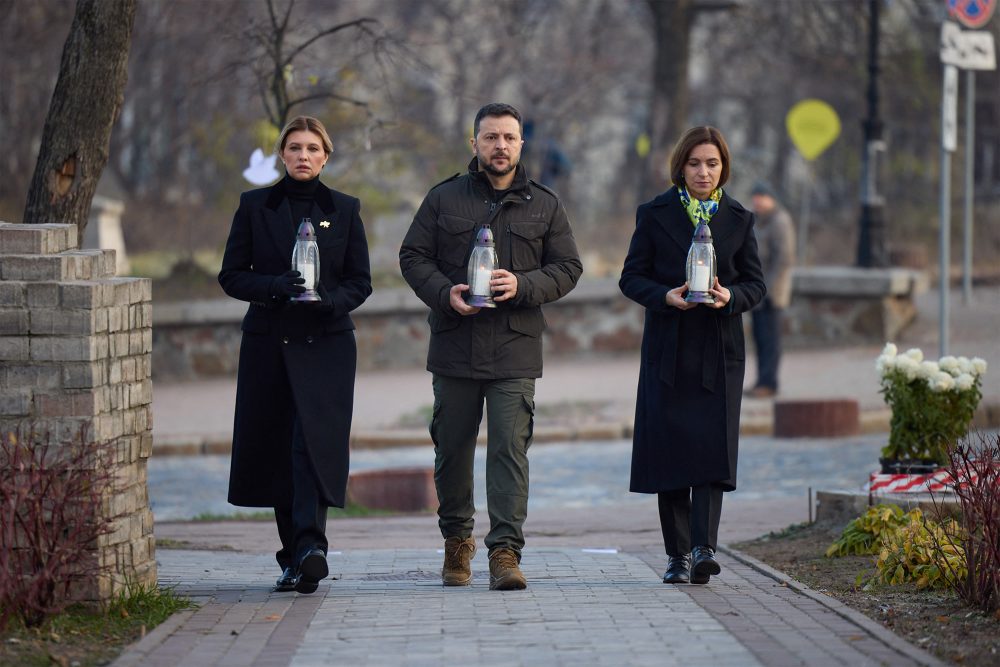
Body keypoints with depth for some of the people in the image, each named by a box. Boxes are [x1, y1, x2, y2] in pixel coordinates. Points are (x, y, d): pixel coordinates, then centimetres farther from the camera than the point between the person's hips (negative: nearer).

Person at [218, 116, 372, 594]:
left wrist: (332, 300, -14)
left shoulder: (344, 209, 8)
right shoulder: (254, 206, 7)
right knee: (276, 448, 3)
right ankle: (294, 556, 13)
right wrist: (275, 286, -15)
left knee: (313, 441, -17)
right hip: (269, 343, 2)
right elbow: (231, 275, 4)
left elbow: (360, 281, 8)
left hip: (325, 344, -2)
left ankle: (309, 547, -28)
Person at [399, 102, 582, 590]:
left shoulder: (544, 205, 8)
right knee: (452, 450, 8)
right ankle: (456, 541, 25)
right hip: (454, 346, 1)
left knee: (510, 449, -9)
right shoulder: (444, 199, 8)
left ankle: (505, 551, -11)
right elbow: (413, 256, 7)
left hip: (515, 352, -1)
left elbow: (568, 268, 7)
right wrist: (445, 293, -12)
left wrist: (523, 286, -11)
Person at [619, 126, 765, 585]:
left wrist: (730, 297, -13)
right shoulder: (655, 215, 5)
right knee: (670, 450, 1)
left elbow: (755, 282, 9)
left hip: (719, 349, 0)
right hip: (668, 349, 0)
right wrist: (666, 296, -17)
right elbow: (631, 277, 3)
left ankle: (704, 549, -18)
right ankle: (678, 554, 8)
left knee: (712, 448, -11)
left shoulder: (739, 219, 8)